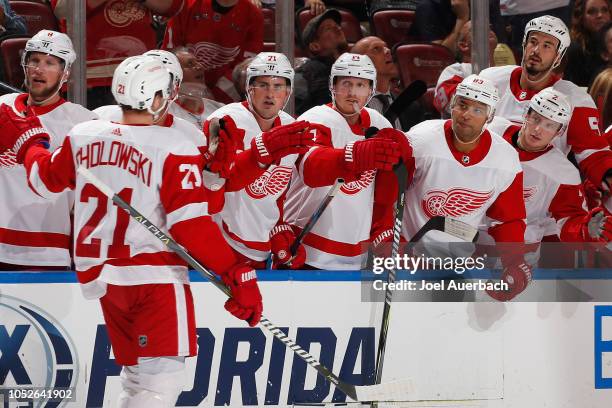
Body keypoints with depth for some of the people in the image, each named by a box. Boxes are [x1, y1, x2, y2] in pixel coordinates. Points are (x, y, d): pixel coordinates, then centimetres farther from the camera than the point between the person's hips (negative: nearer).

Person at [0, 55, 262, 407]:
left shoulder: (83, 136, 5)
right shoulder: (175, 149, -12)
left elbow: (45, 180, 22)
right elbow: (190, 223, -17)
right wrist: (237, 274, -13)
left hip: (99, 274, 7)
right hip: (154, 273, -7)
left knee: (139, 376, 18)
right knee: (163, 377, -10)